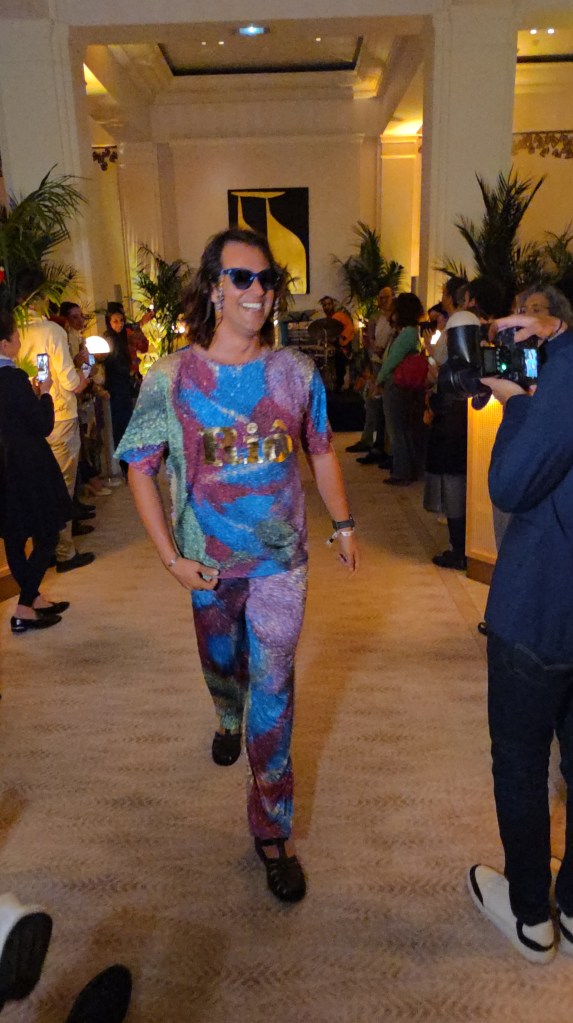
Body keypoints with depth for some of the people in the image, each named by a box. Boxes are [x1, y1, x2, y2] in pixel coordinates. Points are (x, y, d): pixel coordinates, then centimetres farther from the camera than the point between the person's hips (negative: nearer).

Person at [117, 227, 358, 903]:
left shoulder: (295, 372, -5)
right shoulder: (171, 378, -10)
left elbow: (321, 452, 8)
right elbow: (140, 468, -4)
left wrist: (342, 524, 9)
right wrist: (170, 557, -9)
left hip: (281, 557, 0)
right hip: (210, 561, 1)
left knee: (273, 689, 2)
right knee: (222, 667, 23)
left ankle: (271, 829, 19)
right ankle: (229, 721, 60)